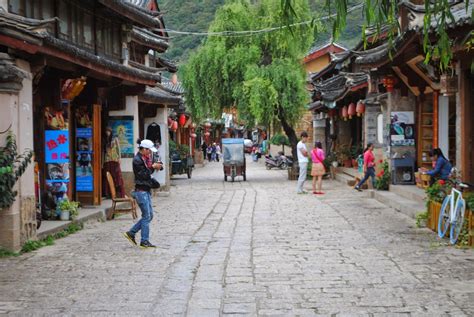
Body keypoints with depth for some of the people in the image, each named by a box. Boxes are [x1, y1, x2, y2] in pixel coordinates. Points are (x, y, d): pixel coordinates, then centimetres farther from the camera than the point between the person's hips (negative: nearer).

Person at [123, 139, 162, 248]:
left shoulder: (146, 158, 13)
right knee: (147, 216, -5)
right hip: (141, 191, -10)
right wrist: (153, 167, -16)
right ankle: (144, 241, 3)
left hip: (146, 190, 10)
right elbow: (143, 175, -20)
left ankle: (131, 233, 19)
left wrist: (157, 165, -2)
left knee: (149, 215, 12)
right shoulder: (137, 160, -14)